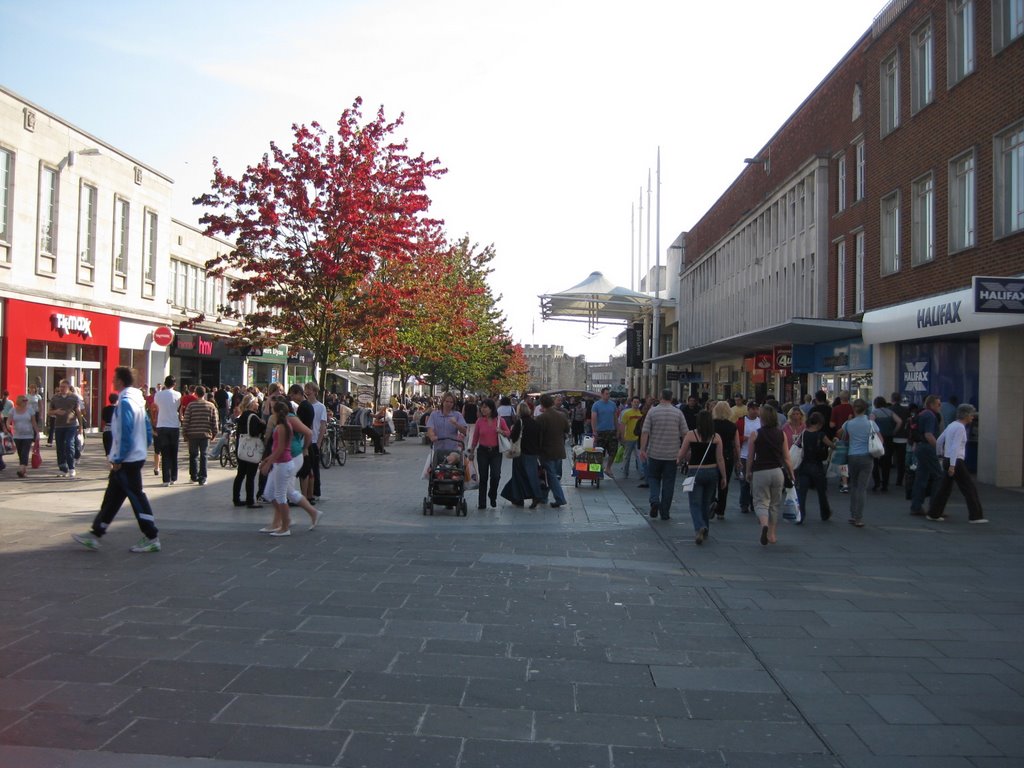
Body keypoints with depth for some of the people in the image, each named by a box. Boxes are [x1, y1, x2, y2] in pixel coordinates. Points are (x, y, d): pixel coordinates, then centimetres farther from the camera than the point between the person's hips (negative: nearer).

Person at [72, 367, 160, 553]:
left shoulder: (125, 401, -17)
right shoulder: (138, 399, 12)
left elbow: (125, 433, -22)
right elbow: (147, 429, 16)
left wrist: (118, 459, -17)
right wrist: (144, 447, 19)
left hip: (127, 460, -10)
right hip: (137, 455, 10)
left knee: (136, 496, -4)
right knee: (112, 497, 14)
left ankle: (151, 539, 2)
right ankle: (95, 534, 23)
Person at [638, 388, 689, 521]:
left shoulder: (653, 411, -4)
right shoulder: (678, 413, -2)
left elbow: (645, 432, -8)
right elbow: (685, 433, -1)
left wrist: (642, 449, -4)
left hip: (655, 453, 0)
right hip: (672, 454, 1)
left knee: (653, 477, 15)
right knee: (668, 482, 7)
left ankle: (654, 500, -9)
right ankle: (665, 512, 9)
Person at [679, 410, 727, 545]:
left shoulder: (691, 435, -7)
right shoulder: (716, 437, -2)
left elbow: (681, 455, -2)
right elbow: (720, 459, -2)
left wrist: (680, 460, 21)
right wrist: (723, 477, 6)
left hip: (695, 472, -3)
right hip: (712, 472, 3)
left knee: (695, 504, 1)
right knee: (706, 504, 18)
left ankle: (700, 527, -24)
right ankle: (704, 532, 27)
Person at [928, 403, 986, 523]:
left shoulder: (952, 425, 12)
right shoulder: (960, 427, -14)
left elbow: (938, 441, 18)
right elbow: (955, 447, -21)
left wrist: (941, 455, 31)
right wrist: (952, 465, -24)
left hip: (947, 459, 9)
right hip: (956, 461, -9)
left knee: (945, 488, 11)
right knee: (970, 488, 0)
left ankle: (934, 514, 11)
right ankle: (975, 516, 5)